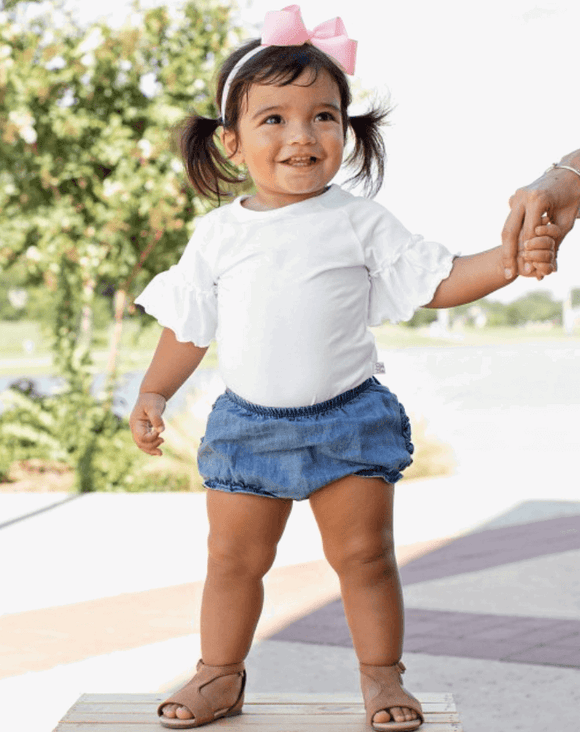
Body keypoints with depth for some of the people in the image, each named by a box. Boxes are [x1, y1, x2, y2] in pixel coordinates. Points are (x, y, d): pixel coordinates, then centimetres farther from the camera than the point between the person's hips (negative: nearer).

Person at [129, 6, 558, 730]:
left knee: (364, 555, 4)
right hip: (246, 422, 2)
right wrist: (153, 394, 4)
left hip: (347, 417, -2)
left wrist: (506, 261, -17)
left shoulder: (360, 222, -3)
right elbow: (188, 325, 10)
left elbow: (436, 280, -2)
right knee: (232, 556, 9)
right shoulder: (217, 234, 2)